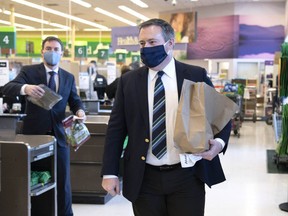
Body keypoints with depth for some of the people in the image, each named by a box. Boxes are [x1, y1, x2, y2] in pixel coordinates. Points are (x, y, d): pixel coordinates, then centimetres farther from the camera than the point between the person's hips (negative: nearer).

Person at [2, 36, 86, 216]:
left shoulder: (68, 77, 8)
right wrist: (25, 88, -39)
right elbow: (7, 88, -16)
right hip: (34, 134, -2)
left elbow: (74, 100, 10)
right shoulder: (29, 71, -3)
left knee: (63, 179, 8)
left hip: (59, 135, 2)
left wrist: (79, 111, -15)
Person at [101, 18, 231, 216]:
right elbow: (116, 128, 5)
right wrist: (110, 172, 0)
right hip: (144, 179, 2)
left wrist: (219, 142, -13)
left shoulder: (196, 75, 1)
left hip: (187, 176, -1)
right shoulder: (128, 81, 4)